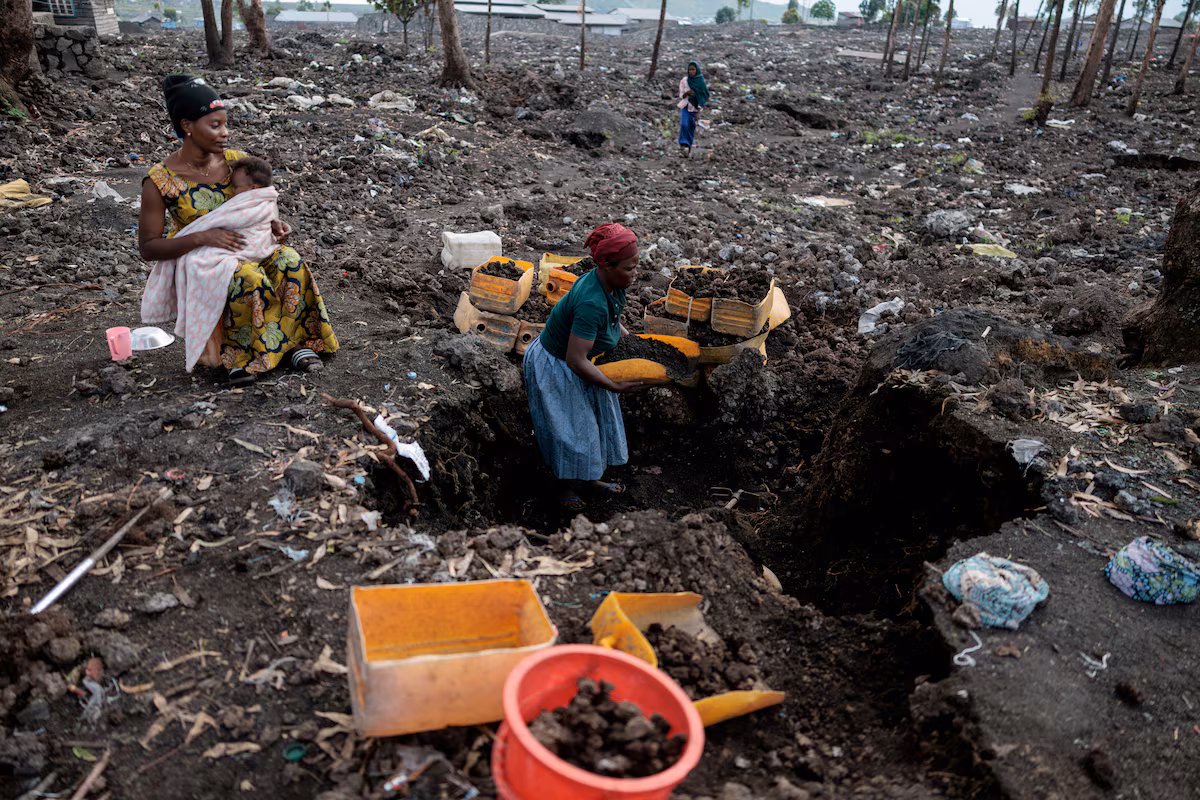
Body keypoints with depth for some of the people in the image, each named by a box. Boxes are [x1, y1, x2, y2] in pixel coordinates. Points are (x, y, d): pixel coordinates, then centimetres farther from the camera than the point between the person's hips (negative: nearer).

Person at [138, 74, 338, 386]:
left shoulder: (236, 162, -1)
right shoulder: (160, 181, -12)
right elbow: (148, 248, -12)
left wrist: (273, 224, -10)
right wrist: (202, 237, -27)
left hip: (245, 248, 4)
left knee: (289, 263, -27)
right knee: (247, 279, -35)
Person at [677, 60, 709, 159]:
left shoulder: (701, 82, -1)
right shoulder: (684, 81, 1)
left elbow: (702, 97, -2)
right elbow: (681, 96, 2)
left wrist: (698, 112, -9)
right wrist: (687, 93, -21)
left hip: (695, 108, 0)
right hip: (685, 107, 0)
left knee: (691, 129, 3)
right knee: (684, 124, -23)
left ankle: (688, 150, 15)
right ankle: (684, 147, -30)